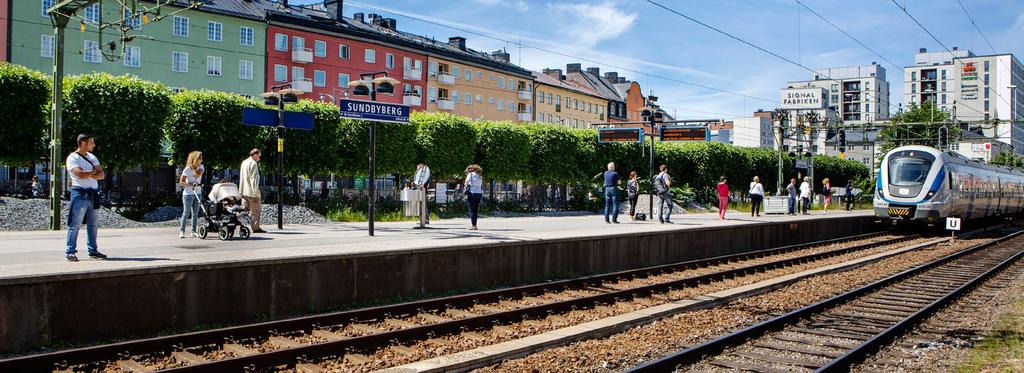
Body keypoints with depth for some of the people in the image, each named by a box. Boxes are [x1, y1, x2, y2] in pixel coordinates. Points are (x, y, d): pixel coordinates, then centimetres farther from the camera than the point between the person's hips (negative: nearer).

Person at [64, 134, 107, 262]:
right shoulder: (72, 158, -6)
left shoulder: (92, 157, 16)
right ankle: (70, 252, 0)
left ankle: (93, 250, 19)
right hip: (80, 194, -7)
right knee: (75, 225, -5)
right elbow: (81, 174, -20)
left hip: (93, 194, 7)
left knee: (93, 225, 11)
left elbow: (102, 175, 7)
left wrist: (88, 175, -9)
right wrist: (94, 171, -2)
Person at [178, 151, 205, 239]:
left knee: (195, 213, 7)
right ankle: (182, 231, 3)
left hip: (198, 193, 5)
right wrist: (191, 185, -21)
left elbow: (198, 174, -15)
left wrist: (194, 168, -10)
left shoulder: (201, 167, 5)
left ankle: (194, 231, 13)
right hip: (188, 194, -4)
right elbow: (181, 182, -11)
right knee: (186, 213, -4)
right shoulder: (187, 169, -8)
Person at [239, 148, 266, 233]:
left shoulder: (244, 162, 16)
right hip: (251, 191, -8)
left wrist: (241, 191, 24)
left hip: (244, 191, 8)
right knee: (255, 210, 0)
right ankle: (256, 228, 2)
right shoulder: (253, 164, -13)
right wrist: (256, 193, -18)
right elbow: (253, 179, -18)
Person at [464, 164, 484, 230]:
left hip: (473, 193, -6)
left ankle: (473, 226, -7)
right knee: (475, 210, 12)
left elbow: (467, 181, -13)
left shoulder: (471, 174, 2)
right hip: (480, 193, 6)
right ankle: (475, 225, 11)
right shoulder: (480, 176, 20)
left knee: (472, 210, -2)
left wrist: (466, 186, 2)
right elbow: (482, 187, 15)